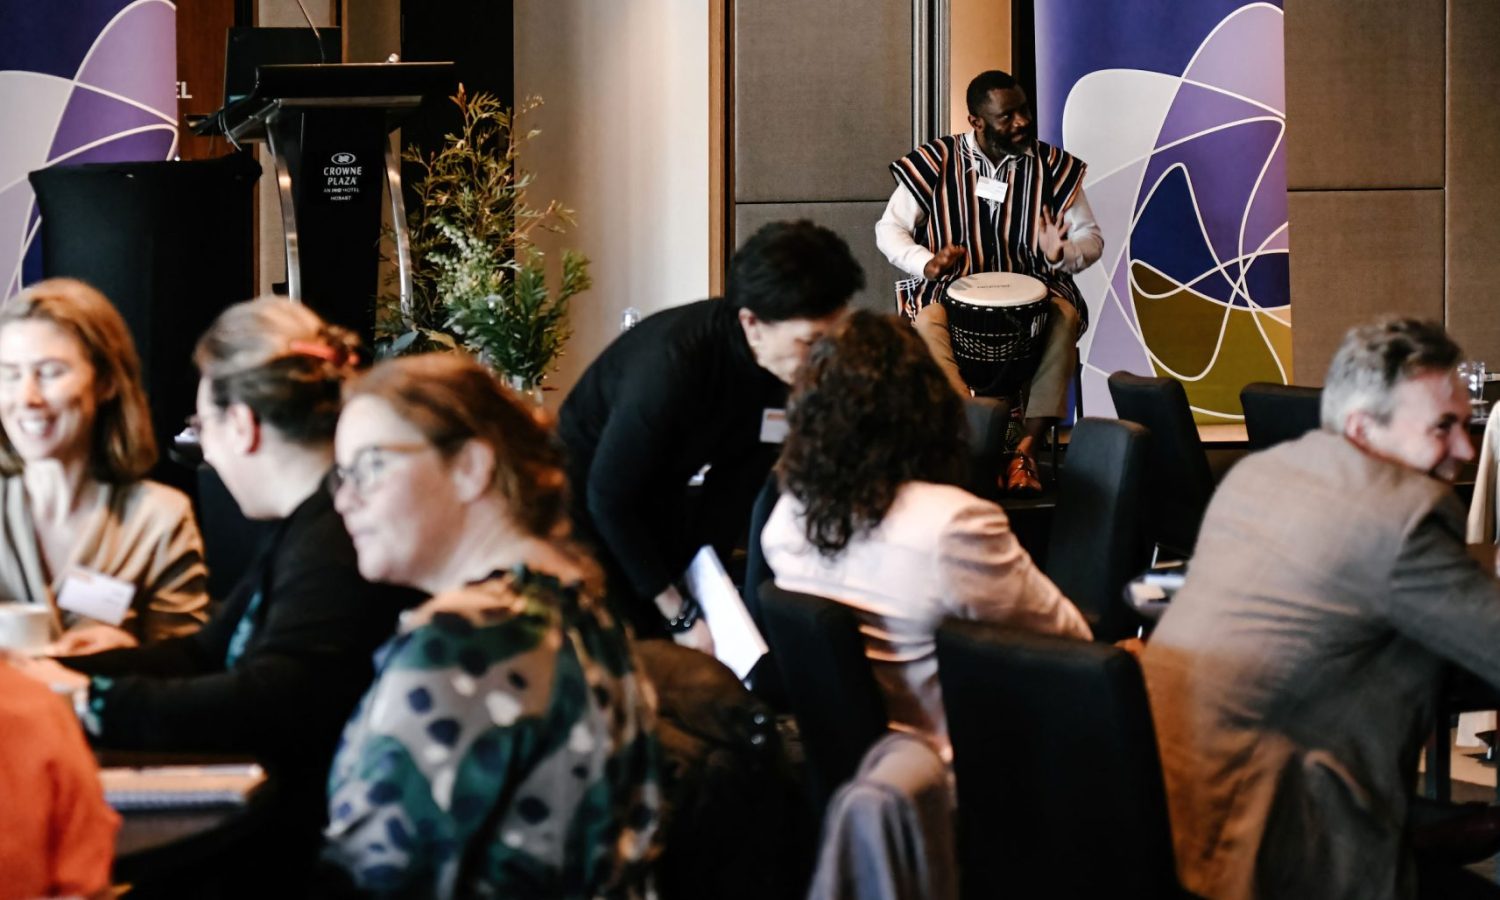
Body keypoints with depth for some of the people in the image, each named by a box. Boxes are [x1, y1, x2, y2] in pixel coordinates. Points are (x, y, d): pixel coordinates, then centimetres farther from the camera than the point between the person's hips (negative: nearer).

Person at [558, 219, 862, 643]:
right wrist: (680, 614, -24)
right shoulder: (669, 365, -36)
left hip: (659, 492, 6)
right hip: (588, 495, -6)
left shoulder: (783, 368, -16)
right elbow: (608, 498, -28)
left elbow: (735, 481, -7)